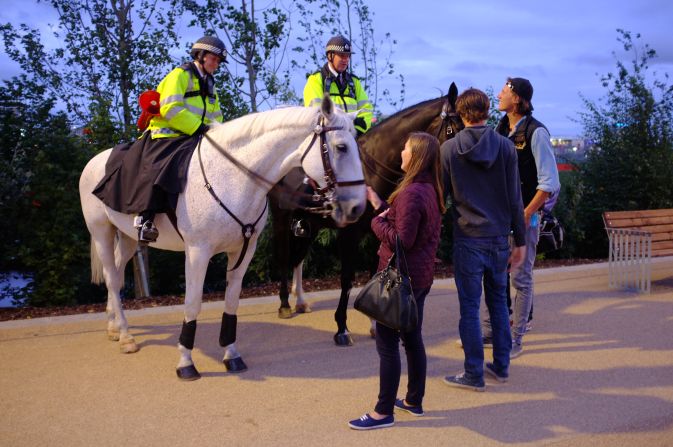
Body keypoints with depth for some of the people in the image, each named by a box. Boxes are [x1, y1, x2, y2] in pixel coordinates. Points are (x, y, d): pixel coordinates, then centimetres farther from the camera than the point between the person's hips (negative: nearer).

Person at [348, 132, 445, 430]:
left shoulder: (411, 193, -22)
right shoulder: (430, 190, 8)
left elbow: (401, 240, -24)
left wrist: (377, 221, -10)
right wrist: (378, 204, 11)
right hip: (420, 277, 10)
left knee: (387, 344, 0)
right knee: (412, 338, 18)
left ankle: (384, 412, 9)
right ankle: (414, 400, 30)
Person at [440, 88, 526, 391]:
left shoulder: (449, 149, -5)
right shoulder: (506, 147, 0)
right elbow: (515, 199, 1)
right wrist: (520, 240, 7)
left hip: (467, 239, -3)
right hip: (499, 238, 3)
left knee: (470, 307, 4)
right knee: (498, 302, 17)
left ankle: (474, 374, 11)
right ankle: (501, 366, 26)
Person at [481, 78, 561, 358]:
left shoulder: (536, 132, -13)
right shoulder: (500, 129, 8)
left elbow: (549, 183, -15)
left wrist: (526, 214, -17)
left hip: (525, 214, -7)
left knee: (520, 277, 2)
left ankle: (515, 339, 13)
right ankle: (490, 328, 27)